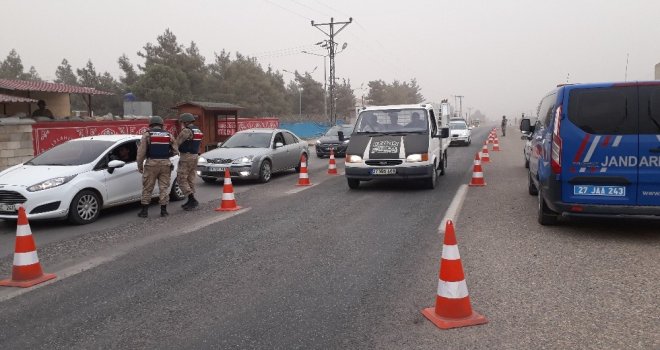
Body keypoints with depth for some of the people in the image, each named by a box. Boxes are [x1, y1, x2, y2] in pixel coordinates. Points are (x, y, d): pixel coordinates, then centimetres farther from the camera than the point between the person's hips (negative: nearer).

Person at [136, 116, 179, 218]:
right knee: (164, 187, 8)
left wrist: (140, 166, 4)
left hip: (151, 163, -2)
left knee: (147, 188, 7)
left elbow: (141, 152, -4)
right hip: (165, 163, 2)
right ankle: (164, 210, 8)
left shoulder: (147, 135, 0)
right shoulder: (169, 135, 7)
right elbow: (175, 151, 6)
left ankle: (144, 210, 9)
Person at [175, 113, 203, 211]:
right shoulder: (198, 131, 15)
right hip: (195, 156, 9)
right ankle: (191, 200, 16)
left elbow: (177, 143, -14)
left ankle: (192, 199, -13)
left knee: (182, 180, -5)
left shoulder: (186, 131, -15)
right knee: (191, 179, 13)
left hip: (186, 157, -9)